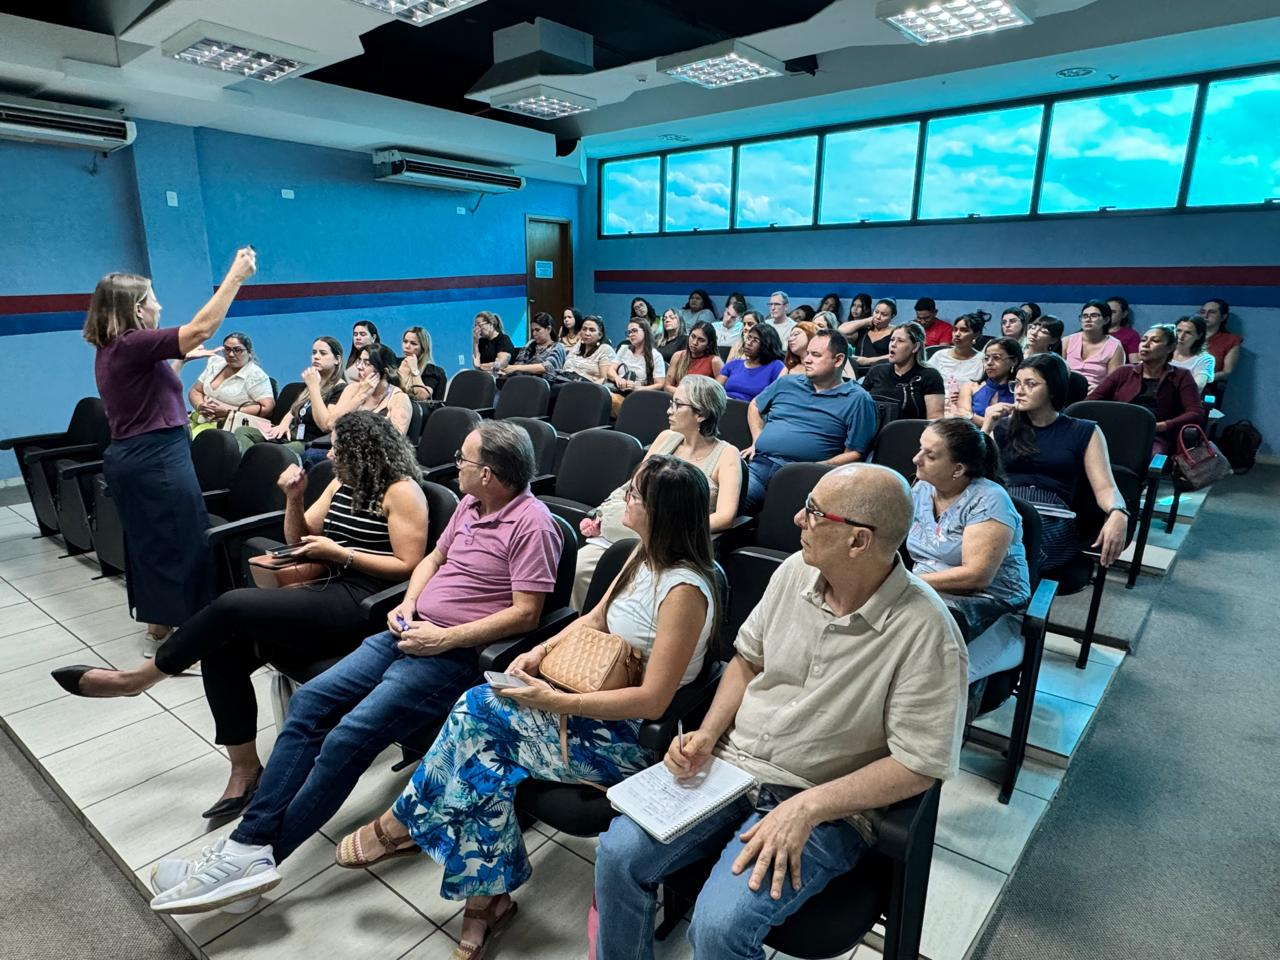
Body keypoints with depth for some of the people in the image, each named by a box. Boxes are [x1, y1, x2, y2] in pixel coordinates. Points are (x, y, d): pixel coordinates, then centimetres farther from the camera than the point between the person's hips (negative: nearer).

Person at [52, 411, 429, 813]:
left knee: (232, 605, -21)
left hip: (361, 606, -9)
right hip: (323, 591, 9)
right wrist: (294, 497, 2)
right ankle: (245, 772, -1)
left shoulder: (401, 491, -9)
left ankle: (137, 678, 3)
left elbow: (408, 567, -14)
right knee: (221, 649, -11)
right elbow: (298, 539, 20)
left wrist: (341, 554, -14)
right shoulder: (343, 483, 17)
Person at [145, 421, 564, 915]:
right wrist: (407, 604, 5)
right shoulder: (469, 503, 12)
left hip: (454, 653, -9)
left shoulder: (532, 524, -15)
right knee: (309, 701, -3)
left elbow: (525, 614, -19)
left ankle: (257, 853, -5)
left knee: (350, 737, -20)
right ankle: (249, 842, -1)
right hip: (410, 632, 9)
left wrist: (444, 639, -19)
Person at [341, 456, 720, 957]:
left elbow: (653, 700, -24)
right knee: (485, 763, -11)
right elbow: (595, 620, 15)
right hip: (600, 705, 7)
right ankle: (487, 899, 7)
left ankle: (398, 825, 11)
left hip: (635, 740, -7)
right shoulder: (645, 555, 3)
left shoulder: (684, 589, -24)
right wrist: (542, 650, -1)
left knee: (477, 709, -13)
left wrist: (554, 701, -22)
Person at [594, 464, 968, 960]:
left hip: (825, 806, -5)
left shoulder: (926, 631, -21)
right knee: (617, 853, -7)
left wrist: (807, 808, -22)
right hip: (730, 765, 5)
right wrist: (707, 735, -5)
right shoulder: (796, 570, -3)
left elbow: (918, 764, -16)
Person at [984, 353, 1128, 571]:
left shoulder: (1084, 432, 15)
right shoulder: (1005, 427, 22)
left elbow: (1105, 488, 4)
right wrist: (986, 428, 4)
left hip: (1051, 519, -2)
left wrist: (1118, 514, -17)